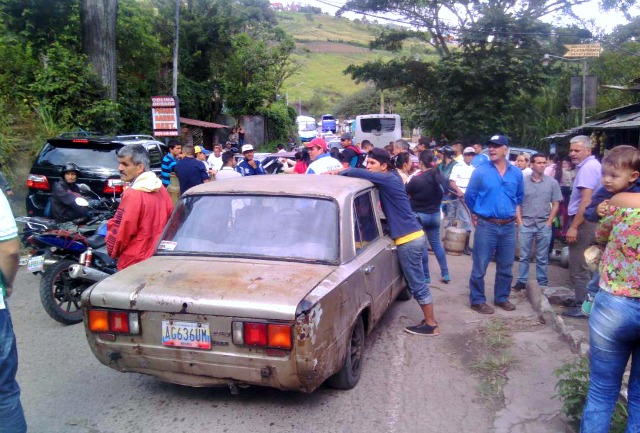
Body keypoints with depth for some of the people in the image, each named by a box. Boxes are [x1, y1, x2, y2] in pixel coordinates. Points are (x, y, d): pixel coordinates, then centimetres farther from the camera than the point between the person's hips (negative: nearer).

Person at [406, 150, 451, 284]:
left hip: (419, 215, -6)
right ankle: (445, 274, 19)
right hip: (435, 214, 6)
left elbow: (405, 193, -6)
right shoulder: (439, 176, -5)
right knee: (436, 243, 17)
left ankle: (425, 276, 13)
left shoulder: (416, 179, -23)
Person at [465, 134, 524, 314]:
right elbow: (469, 196, 4)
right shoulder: (480, 172, -7)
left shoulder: (516, 173, 3)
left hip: (509, 226, 4)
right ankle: (477, 300, 13)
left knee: (505, 266, 13)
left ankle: (502, 298, 29)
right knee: (480, 266, 1)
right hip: (486, 226, -3)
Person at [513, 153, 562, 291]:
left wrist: (549, 222, -2)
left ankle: (542, 283, 18)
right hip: (526, 224, 0)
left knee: (542, 258, 8)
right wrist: (519, 222, -4)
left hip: (544, 225, 0)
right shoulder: (523, 181, -1)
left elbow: (556, 204, 4)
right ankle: (521, 281, 16)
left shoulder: (552, 183, 1)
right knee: (523, 256, 7)